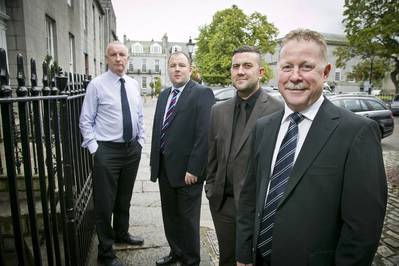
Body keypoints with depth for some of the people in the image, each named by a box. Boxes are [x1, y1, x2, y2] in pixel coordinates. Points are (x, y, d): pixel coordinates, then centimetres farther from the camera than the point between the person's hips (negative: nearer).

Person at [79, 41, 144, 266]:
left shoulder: (134, 84, 7)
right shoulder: (97, 85, -8)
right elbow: (86, 121, -6)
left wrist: (140, 141, 7)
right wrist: (95, 149, -11)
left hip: (132, 149, 5)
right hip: (107, 150, -5)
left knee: (125, 198, 21)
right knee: (105, 203, 4)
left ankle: (122, 233, 44)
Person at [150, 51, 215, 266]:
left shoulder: (202, 94, -11)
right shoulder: (164, 95, 12)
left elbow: (205, 134, -18)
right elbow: (157, 130, 14)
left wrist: (193, 169, -20)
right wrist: (154, 161, 11)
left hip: (187, 169, -7)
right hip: (164, 168, 7)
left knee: (188, 219, 9)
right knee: (170, 216, 20)